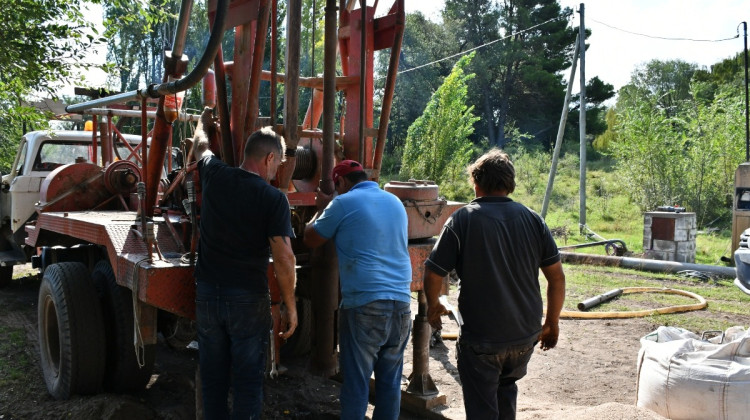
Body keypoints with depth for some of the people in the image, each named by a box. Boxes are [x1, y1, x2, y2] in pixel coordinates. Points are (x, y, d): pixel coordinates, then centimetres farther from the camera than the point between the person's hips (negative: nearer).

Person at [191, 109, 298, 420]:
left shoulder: (214, 176, -1)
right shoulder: (273, 199, -12)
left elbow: (200, 146, 23)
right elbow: (284, 259, -17)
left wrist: (203, 121, 43)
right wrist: (290, 306, -6)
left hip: (207, 294, 4)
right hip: (248, 299, -4)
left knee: (212, 379, 16)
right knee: (247, 382, 7)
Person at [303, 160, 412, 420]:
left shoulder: (344, 203, -3)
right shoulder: (396, 202, 15)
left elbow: (310, 240, 7)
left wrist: (322, 209, 23)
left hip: (363, 305, -5)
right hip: (401, 304, 6)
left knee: (356, 381, 4)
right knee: (390, 381, 12)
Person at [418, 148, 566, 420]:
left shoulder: (462, 220, -10)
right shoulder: (532, 219, 0)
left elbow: (432, 275, -11)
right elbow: (557, 277, 2)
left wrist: (433, 306, 9)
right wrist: (552, 324, 13)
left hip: (481, 338, -4)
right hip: (526, 335, 4)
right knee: (506, 388, 28)